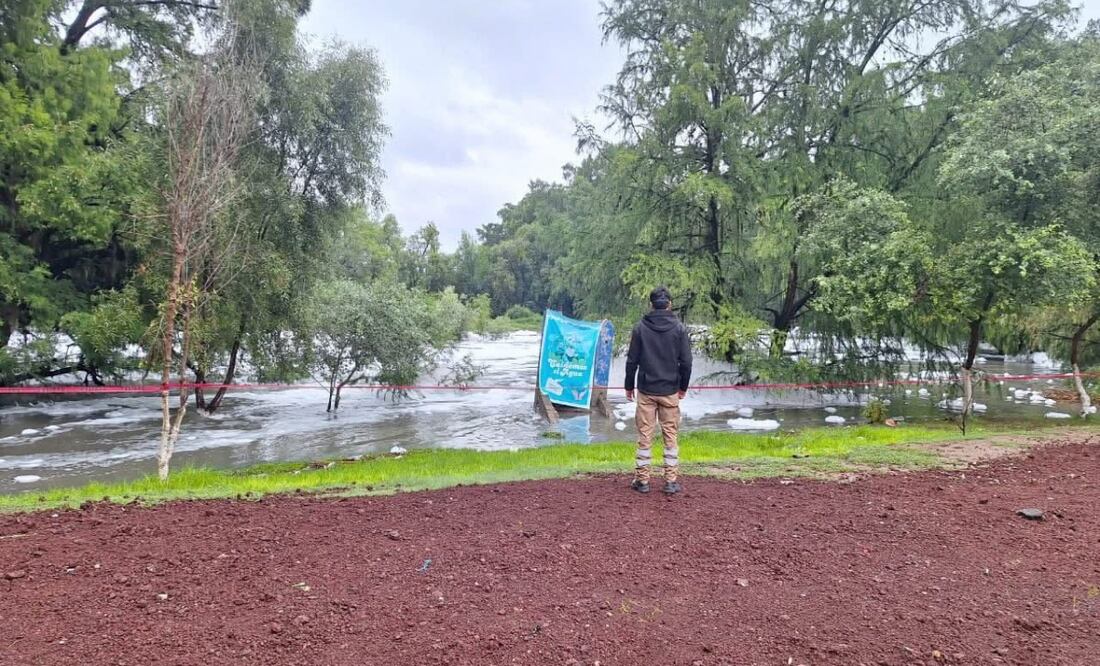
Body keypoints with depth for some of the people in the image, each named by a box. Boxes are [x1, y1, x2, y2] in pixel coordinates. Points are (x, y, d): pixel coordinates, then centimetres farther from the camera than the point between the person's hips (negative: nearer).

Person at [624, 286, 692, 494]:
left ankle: (642, 480, 11)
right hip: (670, 391, 0)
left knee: (645, 435, 6)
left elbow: (632, 361, -1)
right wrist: (683, 387, 11)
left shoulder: (640, 328, -2)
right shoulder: (679, 328, -2)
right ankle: (671, 481, 9)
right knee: (671, 435, 7)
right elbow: (686, 362, -1)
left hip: (646, 390, 0)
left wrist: (629, 386, 10)